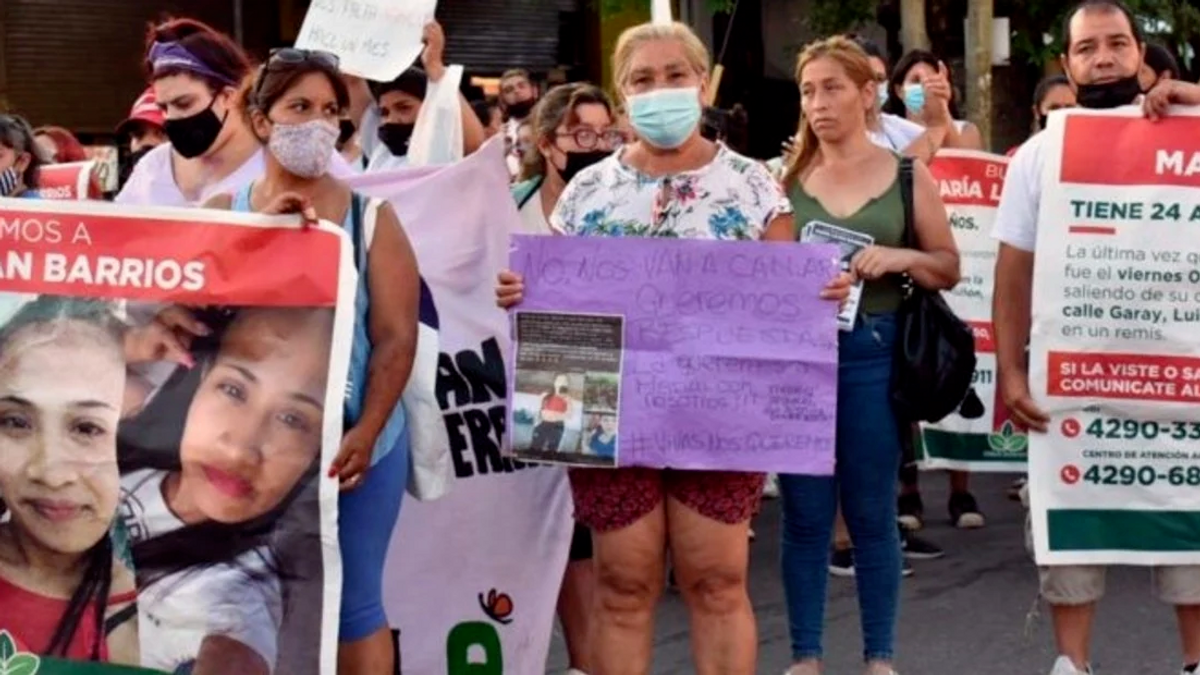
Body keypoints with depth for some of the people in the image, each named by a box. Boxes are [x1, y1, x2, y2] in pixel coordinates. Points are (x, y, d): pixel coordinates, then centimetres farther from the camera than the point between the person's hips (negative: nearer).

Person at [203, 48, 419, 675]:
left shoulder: (371, 218, 2)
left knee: (352, 604, 5)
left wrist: (364, 435, -13)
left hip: (351, 443, -1)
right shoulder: (221, 214, 4)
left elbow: (396, 337, -3)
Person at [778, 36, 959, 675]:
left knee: (871, 514, 6)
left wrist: (902, 257, -13)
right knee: (805, 515, 5)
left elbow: (950, 269, 6)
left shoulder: (909, 177, 3)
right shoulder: (786, 179, 6)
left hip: (872, 353, -1)